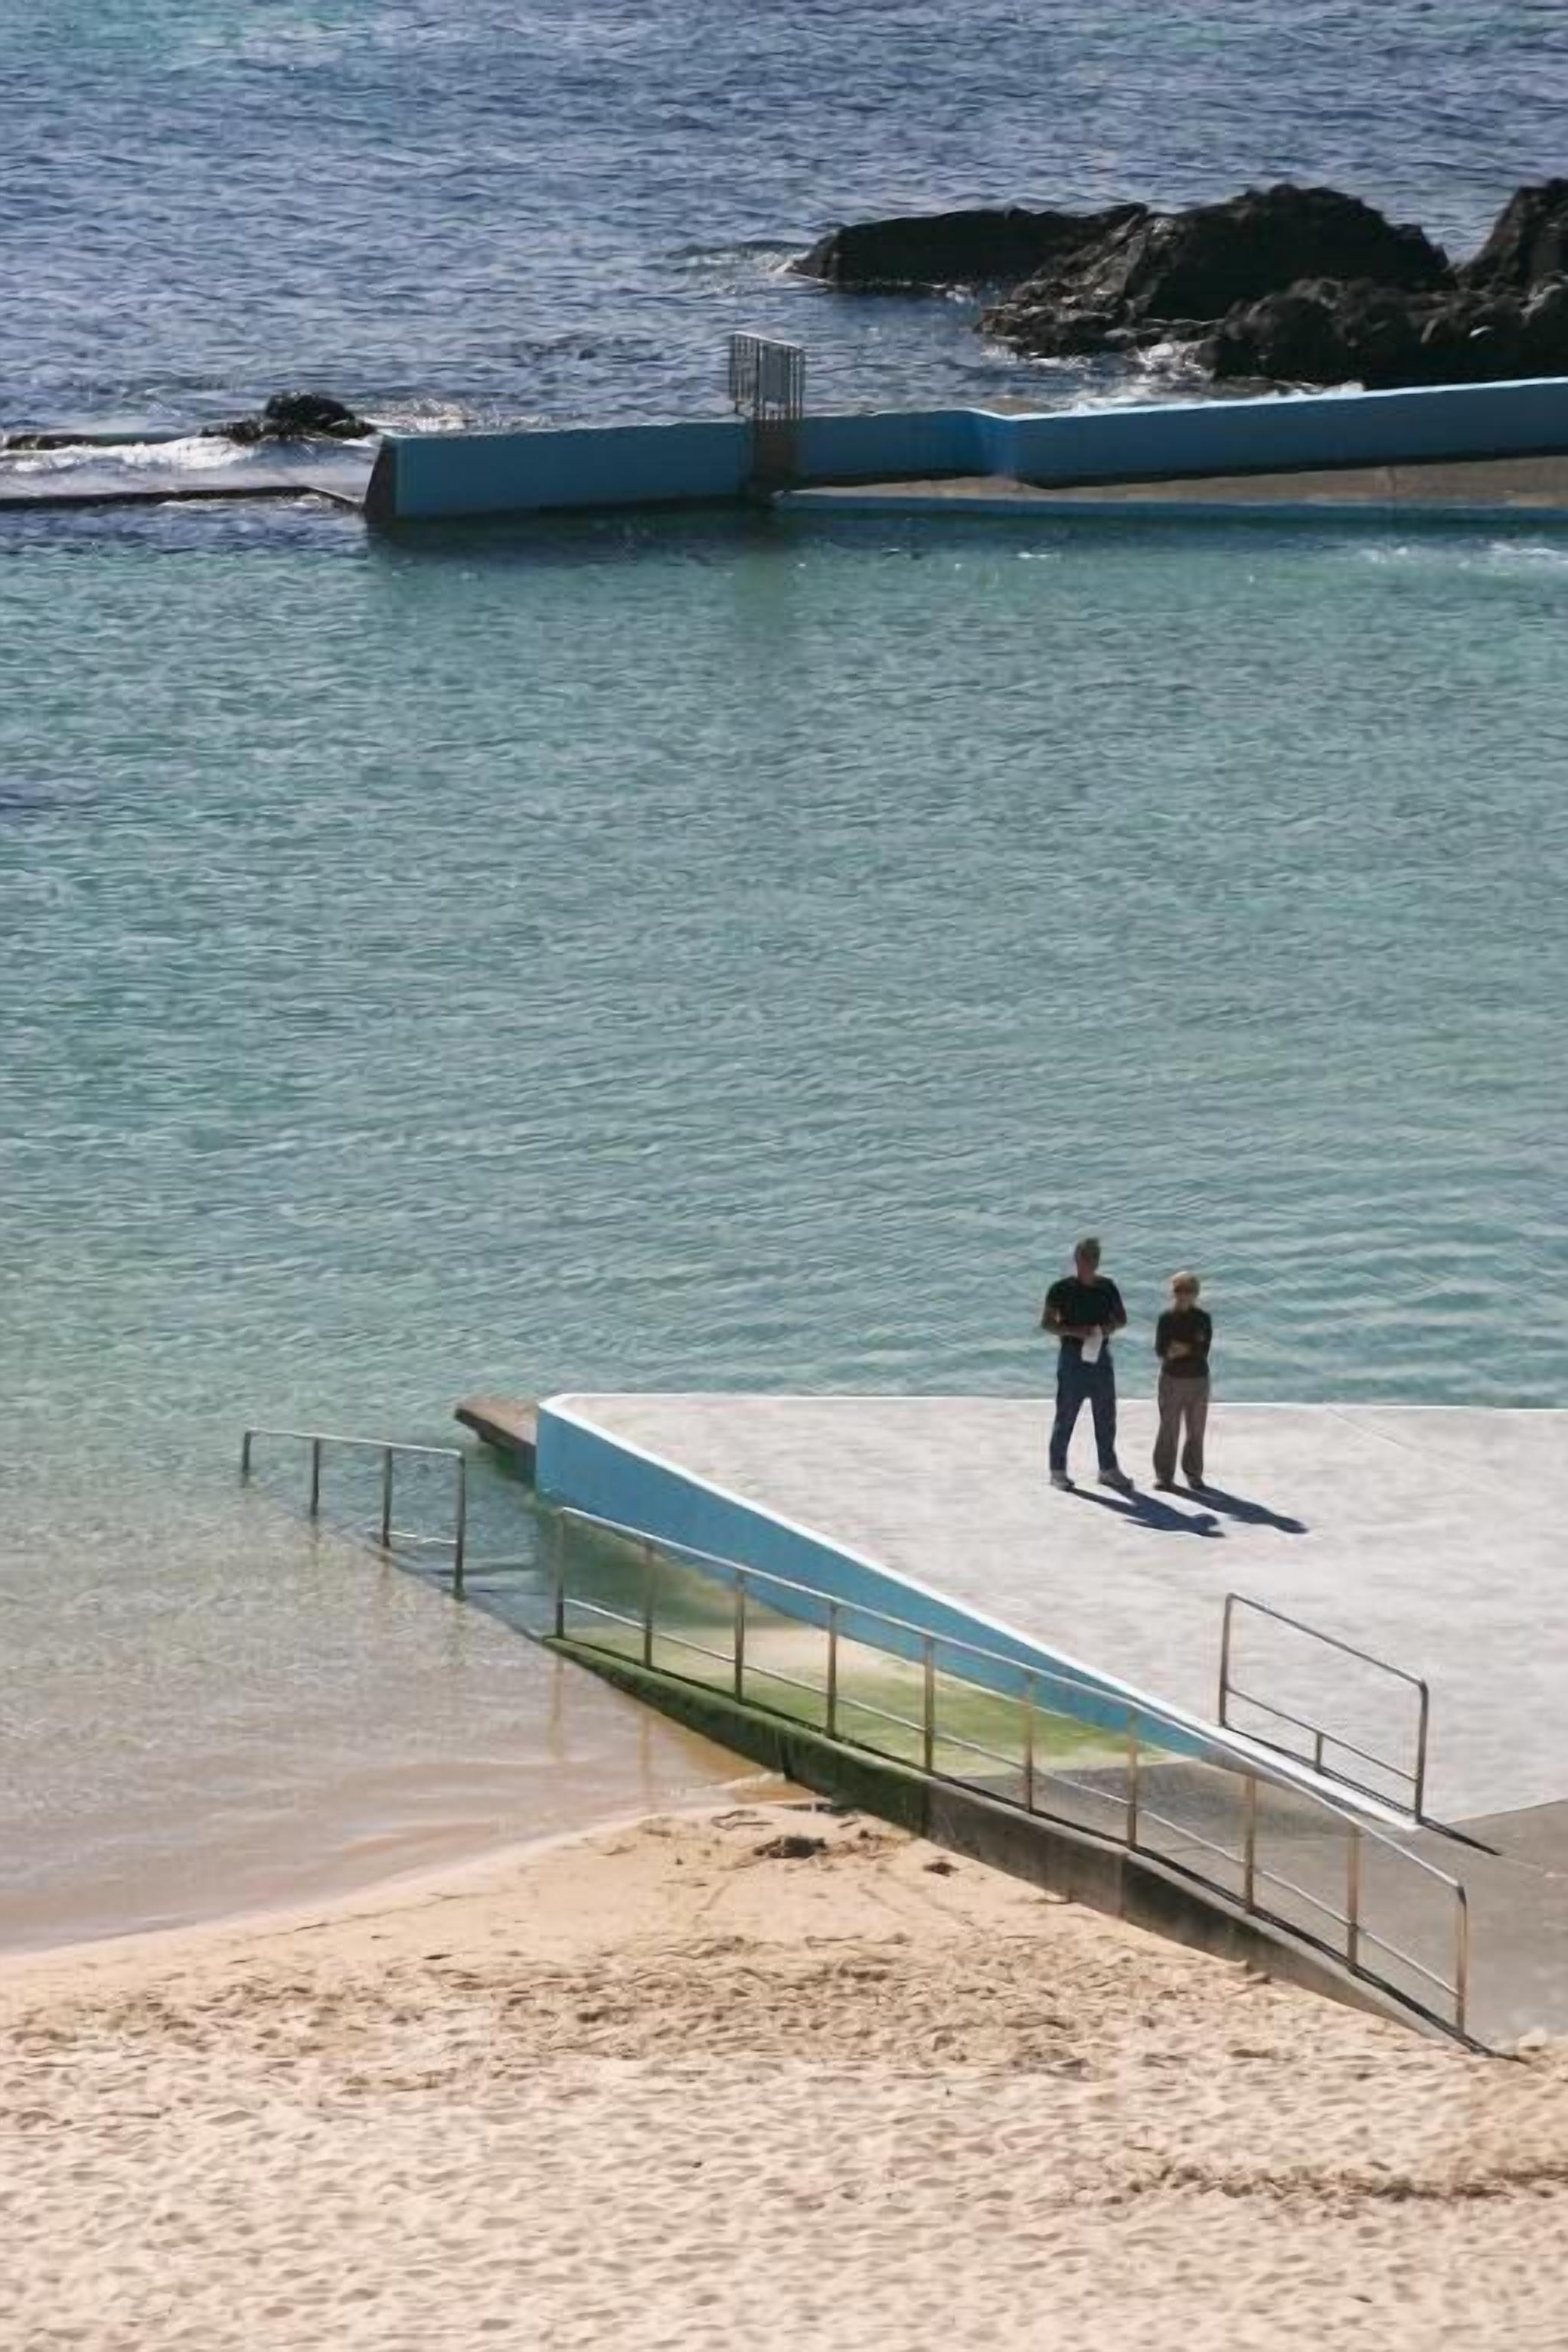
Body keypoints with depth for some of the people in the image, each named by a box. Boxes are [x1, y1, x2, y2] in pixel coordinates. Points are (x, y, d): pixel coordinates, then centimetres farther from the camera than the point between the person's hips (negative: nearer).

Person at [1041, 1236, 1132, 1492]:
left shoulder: (1106, 1287, 5)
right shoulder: (1062, 1289, -7)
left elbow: (1121, 1317, 14)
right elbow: (1046, 1322, -7)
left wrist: (1108, 1328, -8)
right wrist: (1074, 1331, -21)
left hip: (1100, 1356, 4)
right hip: (1073, 1357, -4)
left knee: (1106, 1416, 8)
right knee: (1066, 1416, 1)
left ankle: (1108, 1469, 18)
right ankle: (1058, 1470, 9)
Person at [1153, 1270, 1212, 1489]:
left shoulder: (1202, 1319, 0)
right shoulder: (1166, 1319, -1)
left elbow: (1204, 1350, -9)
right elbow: (1161, 1350, -9)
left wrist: (1184, 1349, -22)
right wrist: (1193, 1348, -20)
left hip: (1198, 1379, 1)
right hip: (1172, 1378, -1)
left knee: (1196, 1430, 6)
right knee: (1168, 1428, -1)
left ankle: (1193, 1473, 16)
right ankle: (1164, 1474, 5)